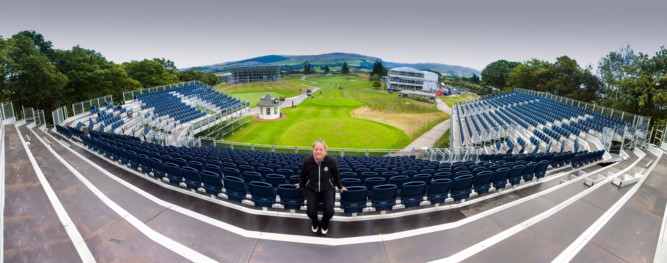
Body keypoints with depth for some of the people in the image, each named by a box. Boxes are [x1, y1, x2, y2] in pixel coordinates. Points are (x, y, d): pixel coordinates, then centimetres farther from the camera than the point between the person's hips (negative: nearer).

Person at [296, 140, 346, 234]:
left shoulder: (331, 161, -17)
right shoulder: (307, 161, -17)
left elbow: (336, 175, 3)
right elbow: (303, 175, 6)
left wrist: (340, 187, 15)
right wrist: (301, 185, 20)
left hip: (327, 189, 0)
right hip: (311, 189, 0)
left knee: (329, 212, -20)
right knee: (310, 212, -18)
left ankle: (325, 224, 21)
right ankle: (315, 223, 23)